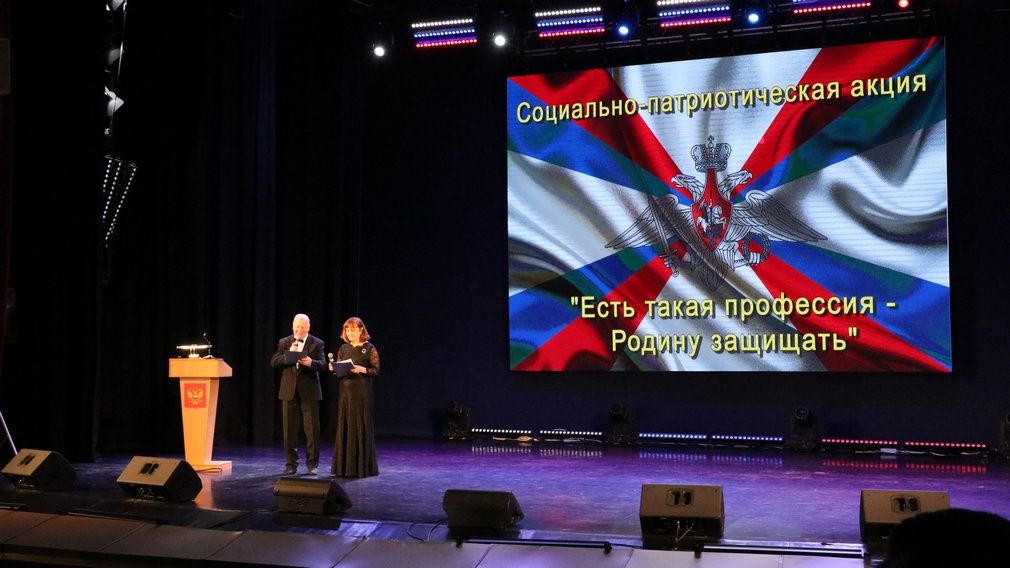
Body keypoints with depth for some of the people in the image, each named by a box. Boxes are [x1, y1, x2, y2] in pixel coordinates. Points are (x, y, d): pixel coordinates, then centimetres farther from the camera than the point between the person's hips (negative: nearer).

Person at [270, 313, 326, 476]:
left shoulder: (317, 343, 2)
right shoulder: (284, 342, 8)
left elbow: (323, 365, -9)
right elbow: (274, 362, -2)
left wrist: (310, 362, -28)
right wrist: (288, 355, -17)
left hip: (309, 392, -2)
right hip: (289, 391, 2)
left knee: (312, 430, 1)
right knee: (289, 430, 6)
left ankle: (312, 464, 11)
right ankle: (291, 464, 15)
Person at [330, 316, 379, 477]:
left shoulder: (369, 349, -3)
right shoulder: (343, 349, 12)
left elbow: (376, 370, -6)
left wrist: (361, 369, -21)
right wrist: (333, 368, -8)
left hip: (362, 392, -5)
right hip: (345, 390, 5)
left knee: (361, 426, -3)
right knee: (344, 426, 5)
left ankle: (363, 467, 4)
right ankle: (344, 466, 11)